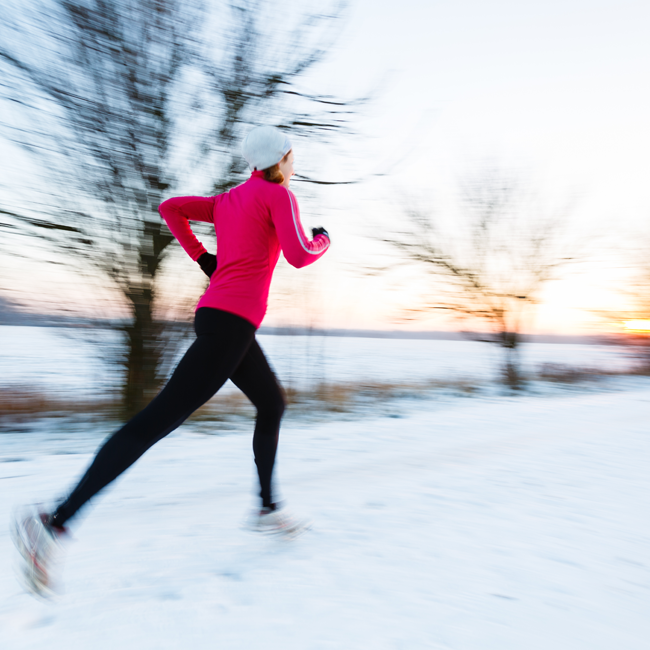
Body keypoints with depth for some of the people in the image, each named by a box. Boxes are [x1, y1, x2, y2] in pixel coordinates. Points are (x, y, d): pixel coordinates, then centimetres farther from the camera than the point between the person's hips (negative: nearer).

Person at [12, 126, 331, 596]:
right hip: (231, 323, -10)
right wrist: (323, 240, 9)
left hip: (219, 315, 10)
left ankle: (268, 508, 30)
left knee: (273, 404, 21)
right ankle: (55, 524, -11)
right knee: (159, 420, -13)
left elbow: (169, 207, 20)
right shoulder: (279, 195, -2)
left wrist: (201, 256, 21)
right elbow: (299, 255, -13)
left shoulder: (228, 200, 21)